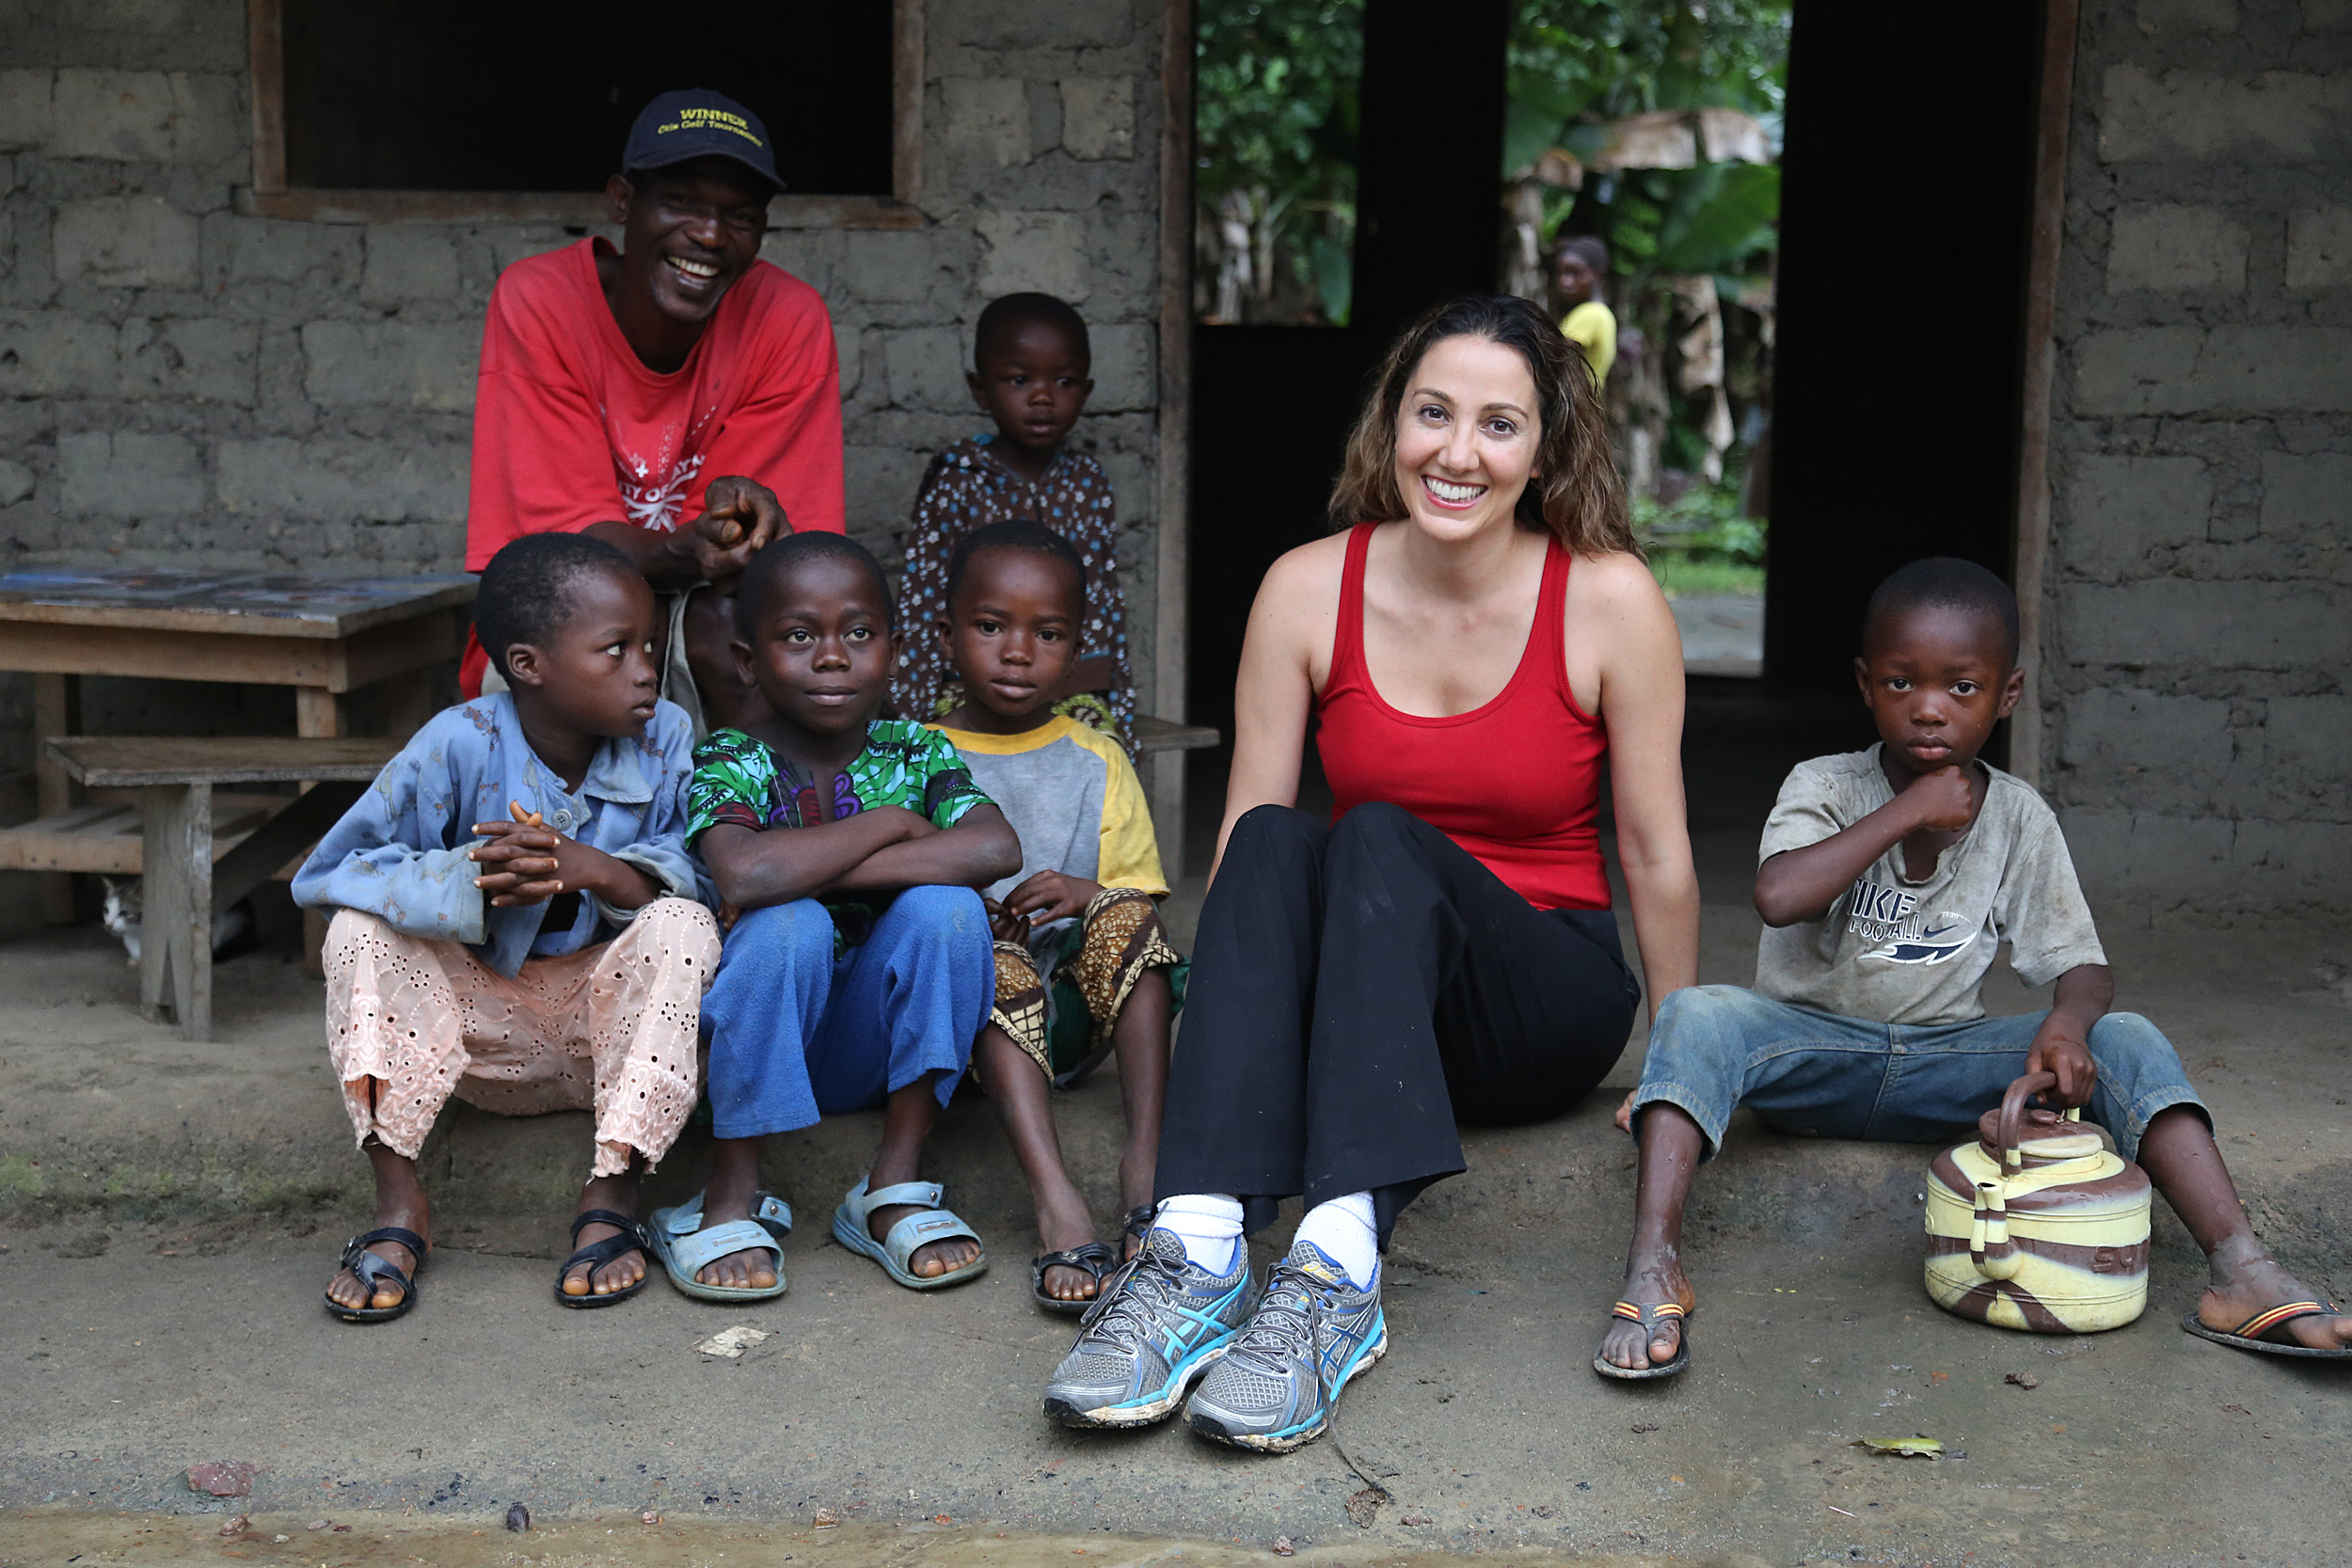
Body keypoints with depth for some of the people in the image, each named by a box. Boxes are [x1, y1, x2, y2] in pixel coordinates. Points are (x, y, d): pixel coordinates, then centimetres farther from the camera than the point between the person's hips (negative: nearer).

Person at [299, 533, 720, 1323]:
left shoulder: (665, 739, -10)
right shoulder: (462, 744, -15)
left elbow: (705, 877, -17)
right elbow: (326, 874, -19)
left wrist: (593, 869, -36)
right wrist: (471, 883, -36)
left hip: (607, 1012, 0)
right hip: (483, 1016, 0)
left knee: (681, 927, -27)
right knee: (362, 931, -22)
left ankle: (611, 1198, -25)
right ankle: (399, 1204, -23)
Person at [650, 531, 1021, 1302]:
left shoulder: (913, 753, -1)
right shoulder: (732, 764, -10)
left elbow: (997, 849, -24)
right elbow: (745, 875, -35)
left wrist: (818, 870, -25)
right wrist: (885, 824, -21)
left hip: (877, 1045, 3)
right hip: (763, 1046, -2)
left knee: (945, 907, -24)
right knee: (787, 925, -32)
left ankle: (895, 1189, -16)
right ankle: (731, 1201, -18)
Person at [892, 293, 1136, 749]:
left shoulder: (1090, 485, 8)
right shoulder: (957, 484, -3)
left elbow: (1108, 599, 14)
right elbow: (921, 605, -1)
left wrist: (1121, 713, 13)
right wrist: (915, 722, -5)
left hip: (1081, 708, 3)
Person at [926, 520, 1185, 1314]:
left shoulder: (1097, 763, 14)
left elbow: (1143, 901, 11)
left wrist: (1088, 895, -12)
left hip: (1076, 1010, 2)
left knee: (1125, 920, -26)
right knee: (996, 963, -34)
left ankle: (1147, 1158, -38)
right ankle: (1055, 1199, -52)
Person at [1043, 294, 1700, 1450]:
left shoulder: (1609, 599, -8)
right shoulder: (1310, 588, -4)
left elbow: (1656, 855, -3)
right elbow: (1242, 831, -3)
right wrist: (1217, 1040, -11)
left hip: (1542, 1004, -2)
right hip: (1358, 993, 2)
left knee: (1379, 838, -31)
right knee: (1276, 843, -30)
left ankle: (1339, 1270, -46)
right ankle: (1196, 1251, -43)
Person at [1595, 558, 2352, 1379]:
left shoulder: (2020, 817, 1)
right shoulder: (1824, 788, -7)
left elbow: (2083, 965, 1)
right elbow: (1778, 897, -28)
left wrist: (2068, 1023, -24)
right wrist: (1905, 813, -24)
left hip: (1945, 1063, 2)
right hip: (1812, 1048, -2)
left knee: (2127, 1042, -19)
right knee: (1696, 1015, -33)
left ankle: (2244, 1276, -30)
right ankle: (1653, 1269, -46)